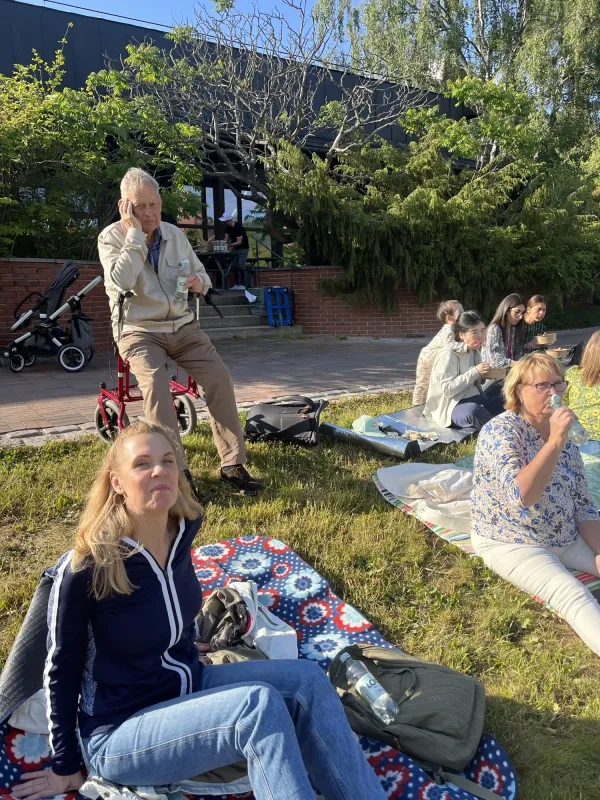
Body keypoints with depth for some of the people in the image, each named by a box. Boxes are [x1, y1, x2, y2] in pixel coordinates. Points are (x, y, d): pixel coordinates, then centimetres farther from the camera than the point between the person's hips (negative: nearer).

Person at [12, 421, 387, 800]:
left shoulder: (184, 529, -8)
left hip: (188, 685, 6)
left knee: (305, 679, -15)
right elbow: (62, 668, -10)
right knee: (259, 704, -30)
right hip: (120, 732, -6)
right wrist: (65, 767, -1)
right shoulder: (84, 567, -25)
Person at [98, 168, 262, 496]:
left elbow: (202, 276, 15)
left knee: (219, 377, -16)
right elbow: (121, 281, -25)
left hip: (182, 326, 4)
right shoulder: (111, 237, -6)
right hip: (138, 330, -3)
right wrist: (135, 233, -21)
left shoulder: (175, 235, 7)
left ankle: (232, 464, -10)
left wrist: (199, 281, -9)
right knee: (156, 384, -31)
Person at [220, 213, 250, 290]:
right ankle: (237, 284, 10)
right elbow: (226, 239, 1)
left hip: (243, 248, -8)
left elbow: (239, 242, -29)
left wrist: (230, 245, -40)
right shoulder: (228, 227, 0)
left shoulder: (238, 227, -24)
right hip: (235, 248, 8)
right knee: (234, 266, 4)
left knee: (241, 266, -14)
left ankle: (243, 285, -10)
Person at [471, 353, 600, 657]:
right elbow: (521, 496, -32)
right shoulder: (500, 431, -17)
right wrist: (555, 442, -32)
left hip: (566, 540, 8)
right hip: (510, 543, -8)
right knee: (574, 596, -29)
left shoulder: (563, 434, 5)